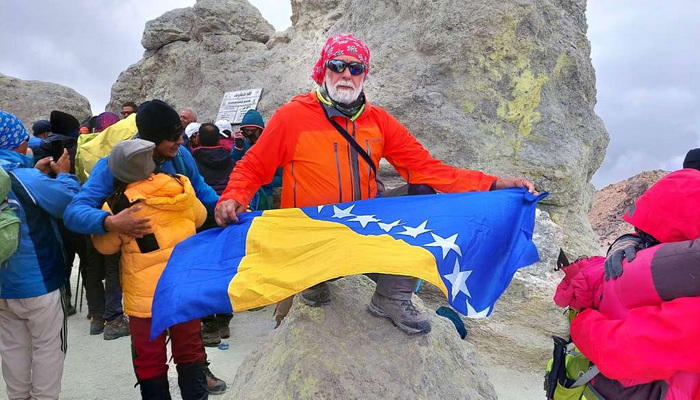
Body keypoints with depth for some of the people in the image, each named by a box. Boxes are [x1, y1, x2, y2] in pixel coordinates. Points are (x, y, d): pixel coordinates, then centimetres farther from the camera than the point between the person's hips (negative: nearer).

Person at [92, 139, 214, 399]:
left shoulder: (118, 205, -17)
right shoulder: (181, 188, -7)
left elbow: (105, 246, 1)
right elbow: (200, 217, 13)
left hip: (145, 294, -4)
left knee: (150, 359, 13)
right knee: (190, 350, 19)